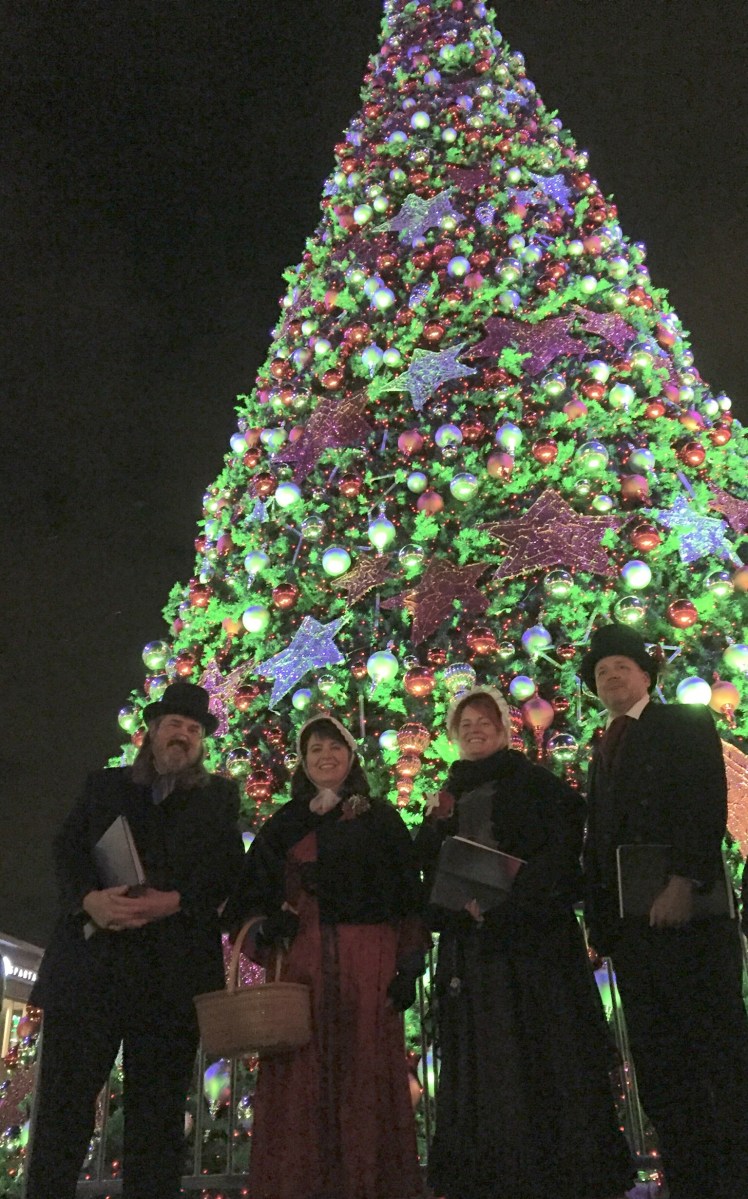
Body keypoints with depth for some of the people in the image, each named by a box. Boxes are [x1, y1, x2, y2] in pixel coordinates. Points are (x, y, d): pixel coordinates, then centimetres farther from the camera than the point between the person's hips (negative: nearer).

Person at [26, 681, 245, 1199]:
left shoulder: (219, 796, 14)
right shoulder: (104, 784, 17)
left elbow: (230, 870, 2)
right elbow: (67, 849, 5)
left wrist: (175, 900, -15)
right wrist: (90, 898, -15)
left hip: (171, 969, 0)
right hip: (88, 962, 1)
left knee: (158, 1110, 5)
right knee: (63, 1103, -1)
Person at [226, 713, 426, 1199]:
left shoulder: (381, 818, 9)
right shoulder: (284, 824, 14)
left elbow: (408, 896, 4)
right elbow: (252, 898, 13)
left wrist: (408, 966, -5)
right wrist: (266, 927, -8)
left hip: (366, 965, -1)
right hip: (301, 964, 2)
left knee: (365, 1079, -1)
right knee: (300, 1084, -1)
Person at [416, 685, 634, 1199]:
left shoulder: (536, 783, 4)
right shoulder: (446, 799, 17)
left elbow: (561, 851, -7)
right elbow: (430, 870, 13)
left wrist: (505, 902, -18)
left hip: (534, 937, -4)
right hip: (469, 942, 4)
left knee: (547, 1053, -4)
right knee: (483, 1060, 3)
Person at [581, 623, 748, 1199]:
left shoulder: (687, 723, 1)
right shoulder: (603, 750, 20)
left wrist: (685, 882, -23)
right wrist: (599, 921, 12)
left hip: (690, 909, -6)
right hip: (629, 922, 7)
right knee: (657, 1063, 8)